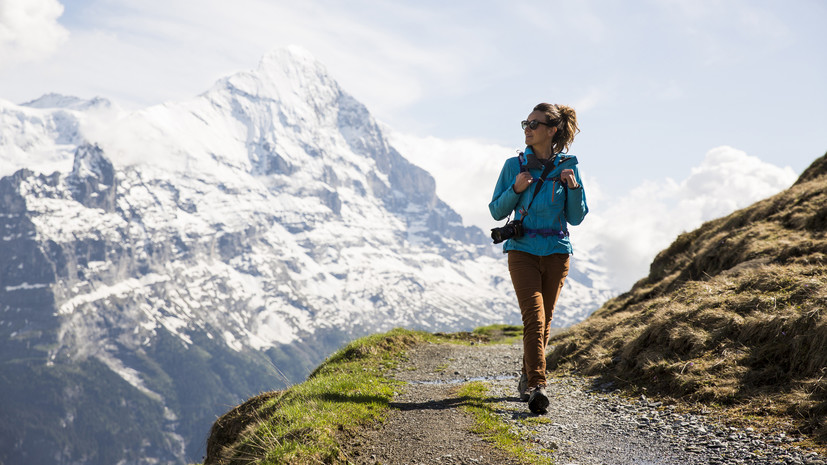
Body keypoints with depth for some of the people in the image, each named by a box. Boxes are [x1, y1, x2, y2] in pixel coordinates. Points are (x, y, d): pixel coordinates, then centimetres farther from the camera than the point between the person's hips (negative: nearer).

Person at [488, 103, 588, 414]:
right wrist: (516, 190, -12)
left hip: (557, 252, 2)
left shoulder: (566, 167, 3)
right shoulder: (514, 166, 1)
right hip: (522, 251, -2)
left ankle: (527, 378, 30)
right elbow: (497, 212, 4)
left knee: (544, 322, 11)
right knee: (534, 318, -17)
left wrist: (574, 188, -12)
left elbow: (576, 218, 4)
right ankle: (537, 386, -24)